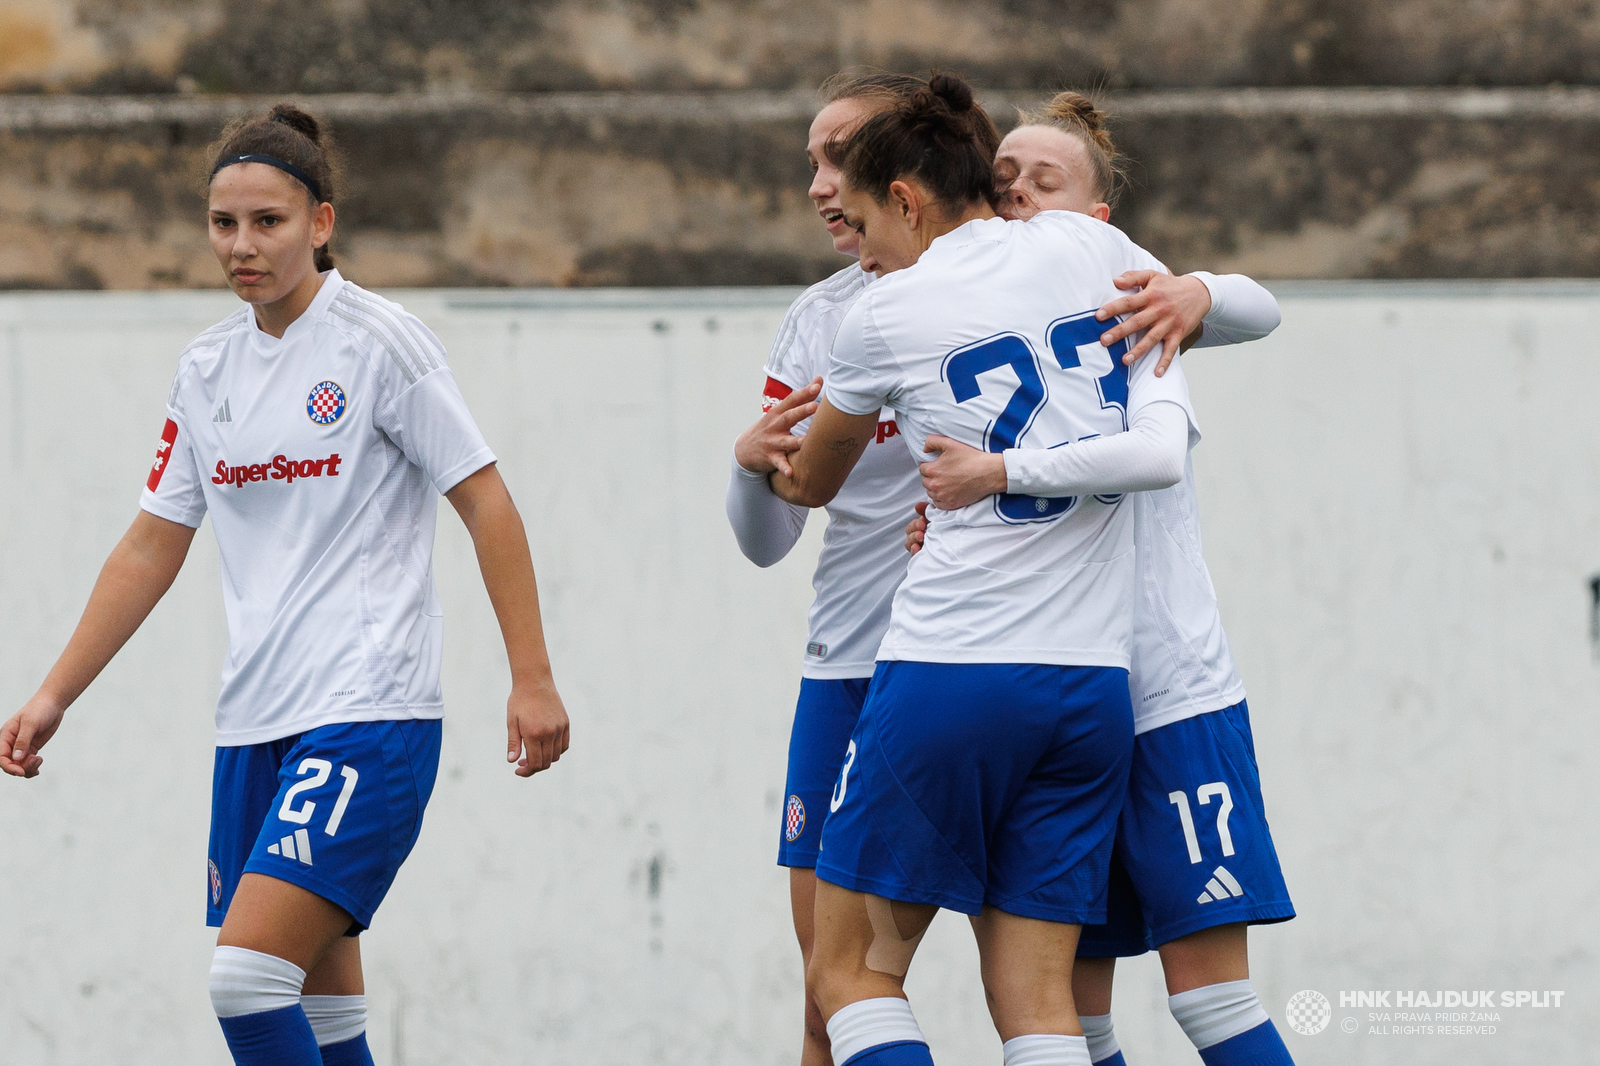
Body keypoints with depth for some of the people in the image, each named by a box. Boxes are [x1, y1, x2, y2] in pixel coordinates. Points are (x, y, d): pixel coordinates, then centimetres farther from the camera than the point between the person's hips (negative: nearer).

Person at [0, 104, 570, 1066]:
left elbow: (487, 506, -6)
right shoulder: (208, 370, 12)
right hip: (256, 725, 7)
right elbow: (151, 550, 18)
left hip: (371, 716, -7)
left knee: (250, 977, -19)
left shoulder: (379, 342, -7)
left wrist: (533, 678, -11)